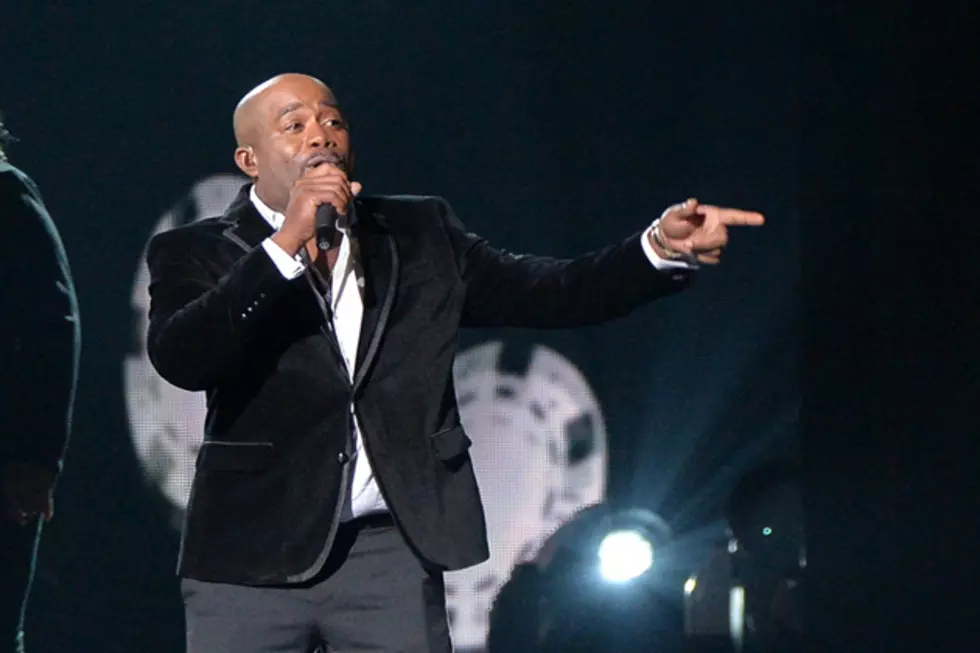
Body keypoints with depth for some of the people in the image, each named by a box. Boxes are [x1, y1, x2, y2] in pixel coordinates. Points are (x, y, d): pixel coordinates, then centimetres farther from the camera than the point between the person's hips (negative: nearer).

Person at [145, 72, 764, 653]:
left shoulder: (419, 234, 13)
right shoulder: (198, 252, 4)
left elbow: (541, 292, 6)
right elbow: (179, 358, -14)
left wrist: (663, 246, -9)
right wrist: (285, 245, -20)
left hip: (393, 552, 2)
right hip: (250, 555, -2)